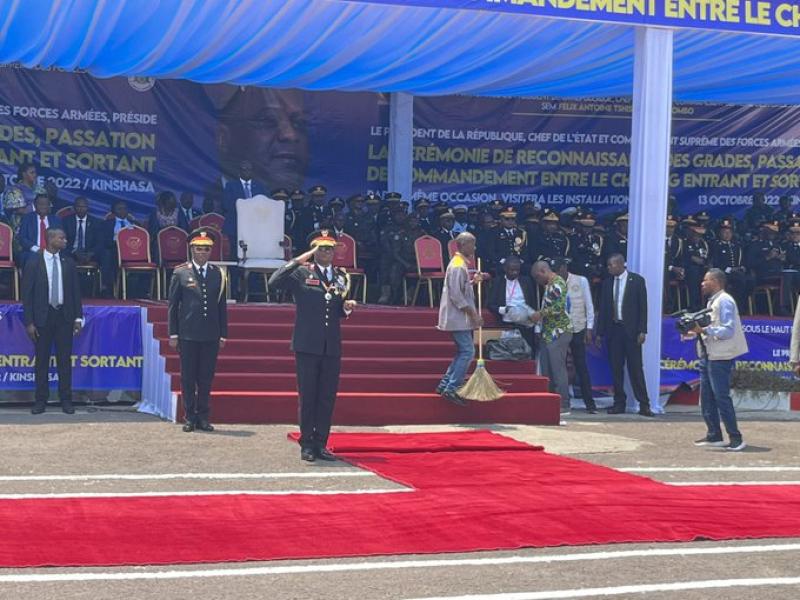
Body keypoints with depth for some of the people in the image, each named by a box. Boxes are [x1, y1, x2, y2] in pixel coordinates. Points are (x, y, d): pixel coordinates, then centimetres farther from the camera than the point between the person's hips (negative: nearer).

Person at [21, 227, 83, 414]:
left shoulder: (68, 263, 5)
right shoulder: (33, 264, -3)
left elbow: (75, 291, 8)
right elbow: (27, 295, -3)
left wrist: (78, 317, 2)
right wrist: (29, 322, -8)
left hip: (64, 316, 2)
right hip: (43, 317, -2)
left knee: (65, 360, 5)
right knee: (42, 360, 5)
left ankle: (66, 400, 13)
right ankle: (41, 400, 13)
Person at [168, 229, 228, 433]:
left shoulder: (218, 274, 7)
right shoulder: (180, 273, 1)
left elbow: (222, 306, 9)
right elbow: (173, 305, 2)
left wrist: (223, 334, 6)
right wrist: (173, 334, -2)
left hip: (211, 336, 2)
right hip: (188, 335, -2)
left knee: (206, 378, 6)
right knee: (188, 378, 4)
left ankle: (203, 417, 15)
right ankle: (190, 417, 12)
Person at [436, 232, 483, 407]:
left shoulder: (459, 263, 16)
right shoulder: (458, 266, -17)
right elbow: (456, 295, -22)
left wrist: (473, 281, 12)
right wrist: (473, 314, -20)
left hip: (458, 318, 10)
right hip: (458, 318, -10)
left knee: (463, 352, 14)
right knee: (468, 352, -12)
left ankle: (445, 384, 15)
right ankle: (452, 389, -13)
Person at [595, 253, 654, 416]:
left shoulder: (637, 280, -1)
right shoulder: (607, 283, 10)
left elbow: (643, 306, -3)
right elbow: (603, 309, 12)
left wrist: (642, 331, -10)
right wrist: (600, 333, 9)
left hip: (631, 329, -4)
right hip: (613, 329, 4)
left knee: (635, 367, -4)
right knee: (616, 368, 4)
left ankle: (644, 405, -1)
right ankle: (619, 403, 10)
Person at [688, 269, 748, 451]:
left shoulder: (724, 301, -13)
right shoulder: (712, 301, 16)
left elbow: (727, 331, -20)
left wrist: (704, 329, -26)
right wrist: (697, 330, 4)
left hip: (720, 357, -10)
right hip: (707, 355, 10)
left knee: (722, 397, -9)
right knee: (707, 398, 11)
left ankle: (736, 438, -5)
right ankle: (714, 436, 18)